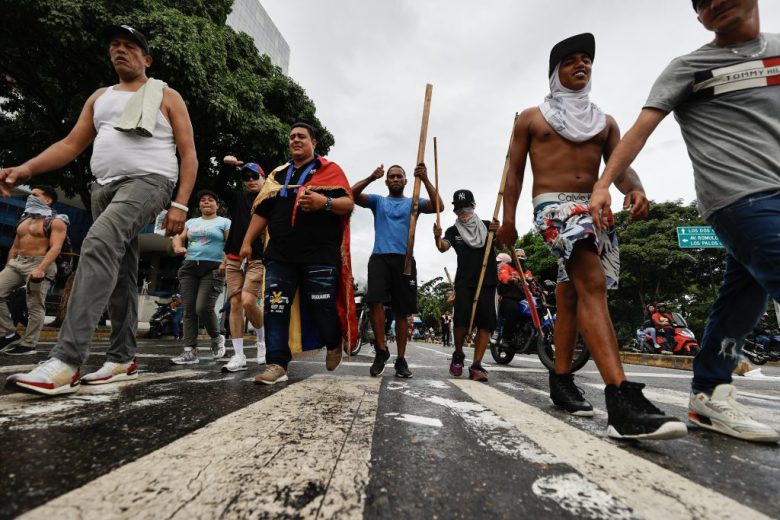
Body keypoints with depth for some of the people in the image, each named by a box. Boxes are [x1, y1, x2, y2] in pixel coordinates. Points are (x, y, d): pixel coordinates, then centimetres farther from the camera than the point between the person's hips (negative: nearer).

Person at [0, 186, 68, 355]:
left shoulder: (56, 221, -5)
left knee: (35, 307, -6)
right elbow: (15, 246, 24)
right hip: (16, 263, 9)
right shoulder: (24, 219, 20)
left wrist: (40, 269, -28)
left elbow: (56, 248, -17)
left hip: (39, 264, -8)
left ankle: (28, 344, 0)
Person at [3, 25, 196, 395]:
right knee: (119, 273, 6)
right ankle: (123, 360, 14)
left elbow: (188, 154, -2)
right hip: (104, 185, 7)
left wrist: (180, 204, -13)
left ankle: (67, 361, -31)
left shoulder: (166, 96, 8)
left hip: (148, 181, -7)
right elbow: (71, 144, 18)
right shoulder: (100, 98, 23)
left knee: (99, 243, -30)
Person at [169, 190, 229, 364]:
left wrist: (226, 263, -19)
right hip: (189, 267, 5)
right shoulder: (191, 222, 23)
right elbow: (179, 237, 18)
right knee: (189, 309, -1)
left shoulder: (224, 222, 7)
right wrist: (178, 246, -7)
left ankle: (217, 338, 11)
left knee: (203, 308, -16)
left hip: (213, 268, -5)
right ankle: (190, 351, 2)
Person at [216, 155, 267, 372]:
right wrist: (227, 166, -11)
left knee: (248, 302, -18)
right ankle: (239, 356, 5)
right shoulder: (238, 198, 16)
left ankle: (263, 339, 11)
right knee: (235, 304, -1)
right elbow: (219, 187, 3)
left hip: (258, 259, -4)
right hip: (234, 258, 4)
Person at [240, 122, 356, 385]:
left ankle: (334, 344, 29)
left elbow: (348, 204, -4)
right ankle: (277, 364, 6)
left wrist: (325, 202, -23)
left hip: (320, 255, -4)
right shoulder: (277, 174, 22)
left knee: (323, 308, 0)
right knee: (274, 309, -2)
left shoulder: (330, 170, 7)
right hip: (280, 255, 5)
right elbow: (262, 211, 21)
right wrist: (247, 241, 14)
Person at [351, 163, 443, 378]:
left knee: (402, 311, 3)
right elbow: (352, 194, 1)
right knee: (375, 301, -20)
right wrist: (371, 178, -14)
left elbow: (438, 206, -3)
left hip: (404, 260, 1)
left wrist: (425, 180, -12)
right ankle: (381, 350, -2)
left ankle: (401, 359, 14)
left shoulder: (413, 203, 16)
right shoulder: (378, 201, 17)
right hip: (380, 258, 0)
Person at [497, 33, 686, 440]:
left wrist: (635, 189, -13)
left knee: (571, 295, 8)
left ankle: (561, 380, 19)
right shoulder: (531, 118, 13)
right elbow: (515, 170, 7)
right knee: (592, 285, -26)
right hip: (553, 207, -5)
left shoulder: (605, 121, 22)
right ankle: (621, 398, -33)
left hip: (596, 210, 5)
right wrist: (508, 218, -4)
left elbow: (620, 165, 11)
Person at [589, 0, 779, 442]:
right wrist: (603, 184, -20)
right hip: (741, 199, -5)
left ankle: (710, 396, 15)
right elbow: (641, 129, -7)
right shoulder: (690, 67, 4)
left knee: (740, 302, 6)